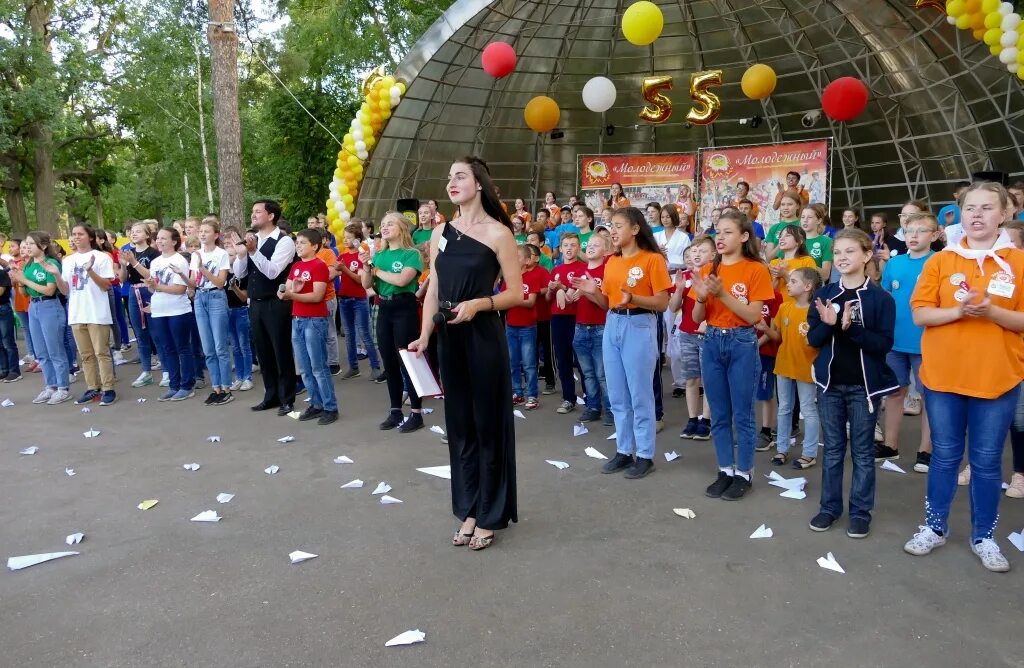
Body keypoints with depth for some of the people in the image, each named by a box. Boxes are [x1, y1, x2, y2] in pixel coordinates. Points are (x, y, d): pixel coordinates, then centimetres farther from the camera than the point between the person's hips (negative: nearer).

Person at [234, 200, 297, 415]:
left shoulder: (284, 241, -11)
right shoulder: (251, 240, 10)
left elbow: (272, 271, -22)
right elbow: (239, 274, 9)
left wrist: (254, 251, -27)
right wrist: (242, 254, -10)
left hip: (276, 304, -7)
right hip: (255, 304, 7)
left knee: (281, 351, 1)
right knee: (263, 352, 14)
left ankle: (286, 399, 13)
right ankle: (271, 396, 27)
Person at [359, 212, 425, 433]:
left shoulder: (411, 254, -7)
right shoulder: (379, 255, 12)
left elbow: (402, 280, -22)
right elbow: (366, 285, 10)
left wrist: (378, 271, -9)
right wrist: (366, 266, -7)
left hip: (405, 308, -6)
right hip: (384, 309, 7)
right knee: (389, 363, 11)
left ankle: (416, 414, 3)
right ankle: (395, 411, 22)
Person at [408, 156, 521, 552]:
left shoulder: (497, 232, -6)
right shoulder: (440, 233, 10)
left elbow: (517, 294, -7)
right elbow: (433, 291, 11)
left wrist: (479, 303, -22)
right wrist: (424, 335, 0)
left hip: (484, 338, -5)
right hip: (449, 338, 6)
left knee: (488, 424, 4)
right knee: (459, 424, 12)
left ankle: (490, 516, 17)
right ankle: (468, 511, 26)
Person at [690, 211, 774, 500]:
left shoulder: (756, 270, -7)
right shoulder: (708, 270, 6)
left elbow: (753, 316, -13)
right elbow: (697, 318, 5)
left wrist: (722, 294, -22)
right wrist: (701, 297, -15)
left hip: (742, 344, -4)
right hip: (712, 342, 5)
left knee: (742, 413, 4)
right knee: (719, 414, 11)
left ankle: (744, 474, 17)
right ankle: (725, 470, 23)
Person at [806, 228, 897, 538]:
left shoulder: (880, 298, -7)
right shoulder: (824, 294, 3)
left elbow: (885, 343, -12)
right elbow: (813, 338, 1)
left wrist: (851, 328, -25)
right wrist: (829, 324, -19)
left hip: (865, 385, -3)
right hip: (830, 383, 3)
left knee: (862, 451, 8)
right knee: (832, 449, 12)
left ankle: (861, 512, 19)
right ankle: (829, 506, 22)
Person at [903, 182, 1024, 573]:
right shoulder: (941, 261, 1)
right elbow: (920, 314, -2)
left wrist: (992, 312, -20)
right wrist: (958, 311, -19)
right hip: (943, 376, 1)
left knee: (986, 461, 8)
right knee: (945, 456, 11)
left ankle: (983, 537, 24)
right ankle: (935, 527, 25)